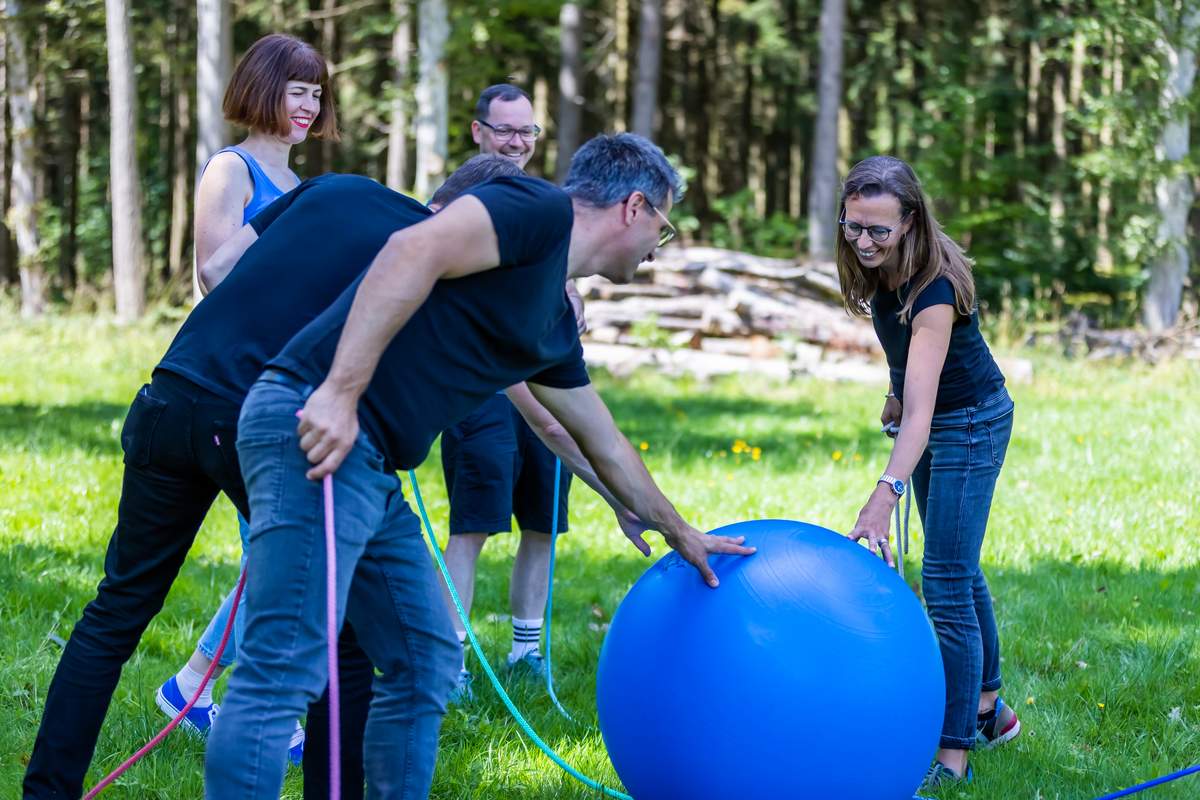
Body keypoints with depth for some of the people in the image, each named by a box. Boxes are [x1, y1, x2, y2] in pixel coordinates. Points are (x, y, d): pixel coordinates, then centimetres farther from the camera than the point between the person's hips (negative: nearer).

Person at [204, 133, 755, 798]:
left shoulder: (556, 324, 23)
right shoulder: (540, 212, -5)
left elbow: (604, 443, 37)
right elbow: (413, 251, -20)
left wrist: (680, 533, 49)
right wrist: (340, 393, -25)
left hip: (372, 471, 10)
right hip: (315, 436, -10)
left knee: (425, 664, 14)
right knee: (284, 672, -14)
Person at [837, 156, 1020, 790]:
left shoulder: (934, 289, -35)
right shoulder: (880, 267, -13)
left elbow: (921, 411, -43)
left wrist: (885, 496, -52)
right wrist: (896, 392, 7)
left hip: (970, 422, -9)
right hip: (931, 420, 9)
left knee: (946, 582, -12)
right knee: (957, 567, 20)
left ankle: (954, 755, -7)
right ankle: (989, 709, 36)